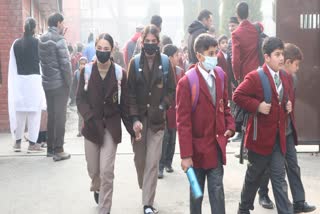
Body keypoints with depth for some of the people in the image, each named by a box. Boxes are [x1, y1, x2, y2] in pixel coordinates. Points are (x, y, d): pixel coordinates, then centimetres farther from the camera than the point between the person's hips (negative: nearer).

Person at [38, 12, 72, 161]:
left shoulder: (42, 40, 9)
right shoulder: (59, 40, -13)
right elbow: (65, 63, -17)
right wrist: (69, 83, -9)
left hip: (47, 83, 7)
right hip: (60, 83, -7)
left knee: (51, 115, 15)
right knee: (60, 116, -2)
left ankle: (50, 148, 22)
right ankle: (58, 151, 1)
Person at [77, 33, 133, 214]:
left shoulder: (120, 73, -3)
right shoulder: (86, 71, 0)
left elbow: (124, 103, 0)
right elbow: (80, 98, -1)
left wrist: (131, 127, -3)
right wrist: (90, 118, -17)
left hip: (111, 126, -2)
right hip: (92, 126, 2)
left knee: (107, 171, -8)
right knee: (93, 170, 13)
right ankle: (97, 187, 47)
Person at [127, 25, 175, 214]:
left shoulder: (165, 62, 1)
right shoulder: (135, 62, 1)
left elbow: (171, 90, 5)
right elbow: (130, 93, -3)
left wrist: (161, 108, -11)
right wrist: (135, 118, -12)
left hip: (157, 119, -1)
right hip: (138, 118, 1)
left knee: (153, 161, -6)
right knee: (140, 159, 10)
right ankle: (146, 190, 37)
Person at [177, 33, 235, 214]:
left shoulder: (220, 76, 2)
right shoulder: (187, 82, -15)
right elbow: (183, 122, -16)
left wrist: (230, 126, -2)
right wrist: (186, 155, -17)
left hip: (217, 144, 4)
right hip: (198, 146, -4)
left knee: (217, 190, 5)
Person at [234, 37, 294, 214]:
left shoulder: (284, 78, 11)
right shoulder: (255, 77, -13)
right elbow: (237, 96, -17)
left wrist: (289, 104, 6)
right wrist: (257, 106, -22)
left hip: (279, 137, 6)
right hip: (260, 137, -6)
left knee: (279, 178, 6)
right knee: (254, 177, 11)